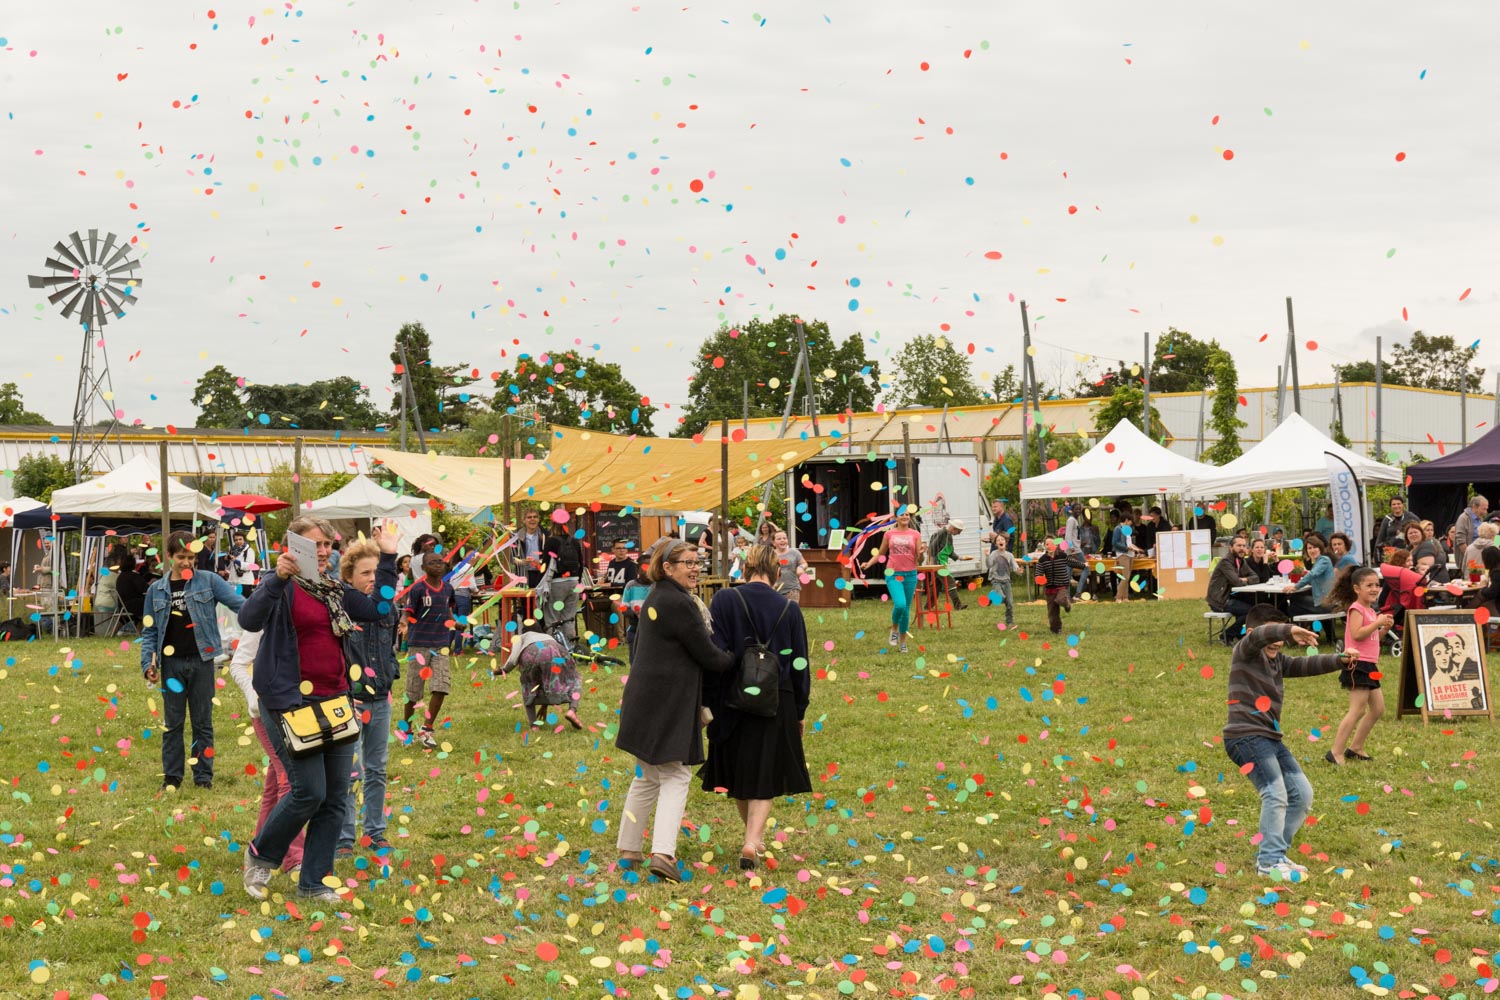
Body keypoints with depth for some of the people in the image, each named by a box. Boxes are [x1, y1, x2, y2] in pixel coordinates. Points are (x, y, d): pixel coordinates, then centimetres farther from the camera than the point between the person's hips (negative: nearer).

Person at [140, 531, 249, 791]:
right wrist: (148, 663, -1)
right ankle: (171, 777, 16)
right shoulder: (156, 590, 8)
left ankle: (203, 776, 14)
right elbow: (149, 630, 10)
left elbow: (238, 602, -6)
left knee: (203, 722, 6)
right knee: (172, 723, 8)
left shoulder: (208, 581, 1)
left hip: (201, 661, -2)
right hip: (171, 664, 2)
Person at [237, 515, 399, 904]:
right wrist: (278, 578, -38)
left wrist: (388, 558, 9)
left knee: (335, 796, 6)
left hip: (334, 701, 7)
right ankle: (260, 856, 15)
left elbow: (378, 609, 10)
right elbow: (250, 619, -25)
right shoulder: (283, 588, -8)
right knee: (309, 792, -10)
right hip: (290, 701, -7)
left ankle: (314, 883, 16)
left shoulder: (335, 591, 14)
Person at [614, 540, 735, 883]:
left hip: (644, 698, 9)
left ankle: (628, 849, 22)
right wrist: (740, 662, 5)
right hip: (670, 704, -9)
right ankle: (663, 852, -16)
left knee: (648, 776, 17)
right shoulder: (679, 604, -16)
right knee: (675, 777, -5)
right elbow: (707, 655, -12)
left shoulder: (653, 599, 14)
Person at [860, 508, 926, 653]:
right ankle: (894, 629, 8)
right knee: (900, 604, -21)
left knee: (906, 608, 8)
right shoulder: (889, 534, 3)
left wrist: (922, 553, -20)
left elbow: (919, 560, 2)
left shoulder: (915, 535, 3)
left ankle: (903, 641, 21)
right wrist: (869, 563, -5)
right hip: (893, 574, -2)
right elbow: (880, 553, 11)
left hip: (910, 574, 2)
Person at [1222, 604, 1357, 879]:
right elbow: (1258, 637, -27)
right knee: (1276, 793, -19)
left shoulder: (1277, 660, 19)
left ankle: (1272, 854, 16)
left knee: (1302, 794, 9)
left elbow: (1305, 666, 14)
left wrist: (1340, 660, -1)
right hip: (1246, 736, -9)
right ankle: (1270, 861, -13)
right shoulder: (1245, 653, -6)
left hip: (1270, 738, 9)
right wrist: (1290, 630, -42)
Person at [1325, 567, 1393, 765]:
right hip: (1358, 665, -10)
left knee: (1378, 708, 14)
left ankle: (1355, 747, 22)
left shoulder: (1371, 611, 17)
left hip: (1370, 666, 10)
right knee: (1358, 710, -12)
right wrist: (1377, 623, -20)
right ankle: (1336, 752, -10)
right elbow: (1357, 634, -24)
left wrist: (1385, 628, 6)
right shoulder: (1356, 609, -12)